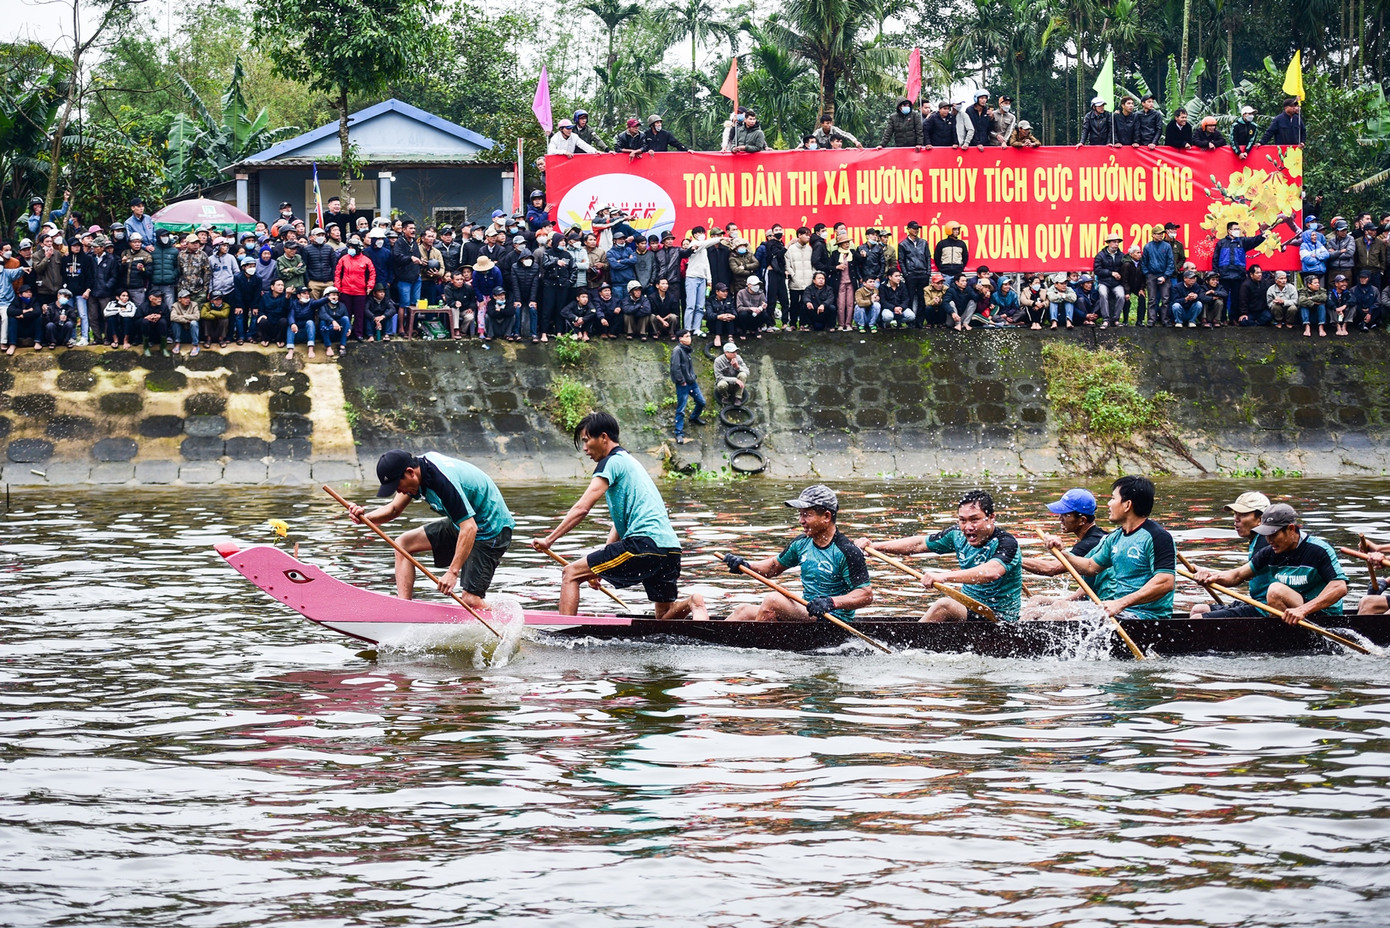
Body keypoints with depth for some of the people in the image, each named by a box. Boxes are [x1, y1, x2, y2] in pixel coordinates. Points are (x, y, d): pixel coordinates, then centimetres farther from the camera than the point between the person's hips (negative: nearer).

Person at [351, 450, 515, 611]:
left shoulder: (443, 481, -34)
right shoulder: (418, 464, -7)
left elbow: (469, 528, -36)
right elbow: (394, 509, 2)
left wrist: (453, 571, -37)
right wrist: (364, 517, -18)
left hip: (491, 530, -10)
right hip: (462, 523, 10)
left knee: (470, 599, -17)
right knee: (403, 543, 4)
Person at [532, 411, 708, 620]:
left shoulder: (613, 462, -1)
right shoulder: (629, 462, 28)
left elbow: (582, 509, -11)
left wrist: (549, 540, -7)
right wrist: (598, 567, 27)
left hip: (644, 542, -9)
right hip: (671, 548, 9)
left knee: (571, 573, -3)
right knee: (665, 614, 22)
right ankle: (692, 603, -7)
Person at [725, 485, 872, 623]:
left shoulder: (847, 552, -13)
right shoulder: (802, 543, 10)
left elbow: (867, 594, -17)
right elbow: (774, 567, 25)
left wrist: (832, 602, -30)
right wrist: (745, 565, 7)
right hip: (806, 613, 8)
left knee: (773, 600, -26)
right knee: (743, 611, -4)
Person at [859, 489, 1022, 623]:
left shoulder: (1006, 543, -21)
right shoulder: (958, 535, 2)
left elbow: (991, 572, -41)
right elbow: (919, 544, 12)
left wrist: (944, 576, -50)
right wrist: (874, 546, 4)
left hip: (1000, 621, -8)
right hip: (969, 611, 8)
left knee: (943, 606, -26)